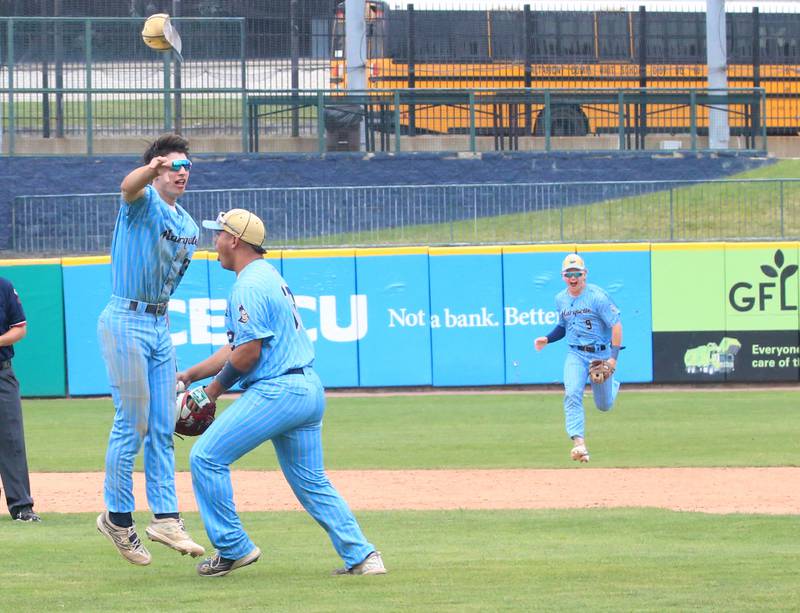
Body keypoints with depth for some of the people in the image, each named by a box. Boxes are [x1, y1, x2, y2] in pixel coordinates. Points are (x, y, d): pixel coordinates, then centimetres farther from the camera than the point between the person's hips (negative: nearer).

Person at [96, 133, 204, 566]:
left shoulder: (188, 227, 13)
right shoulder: (144, 202, -10)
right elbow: (129, 186, -35)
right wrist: (151, 169, -57)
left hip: (160, 323, 8)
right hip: (125, 322, -8)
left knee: (163, 428, 6)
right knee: (133, 424, -5)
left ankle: (165, 518, 8)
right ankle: (117, 516, 6)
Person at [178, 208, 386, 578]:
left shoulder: (249, 286, -12)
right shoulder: (270, 277, 20)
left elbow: (248, 352, -18)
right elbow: (238, 345, 23)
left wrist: (218, 385, -2)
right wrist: (192, 374, 20)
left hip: (276, 391, -10)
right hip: (309, 390, 10)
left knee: (206, 457, -3)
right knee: (312, 482, 14)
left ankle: (232, 549, 0)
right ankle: (361, 557, 5)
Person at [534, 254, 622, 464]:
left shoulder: (597, 296, -14)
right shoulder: (560, 299, 5)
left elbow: (616, 326, -14)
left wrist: (614, 356, -19)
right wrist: (547, 339, 3)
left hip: (601, 354, -3)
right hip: (576, 354, 3)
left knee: (604, 405, 11)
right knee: (572, 395, -23)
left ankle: (613, 385, 48)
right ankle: (579, 444, -29)